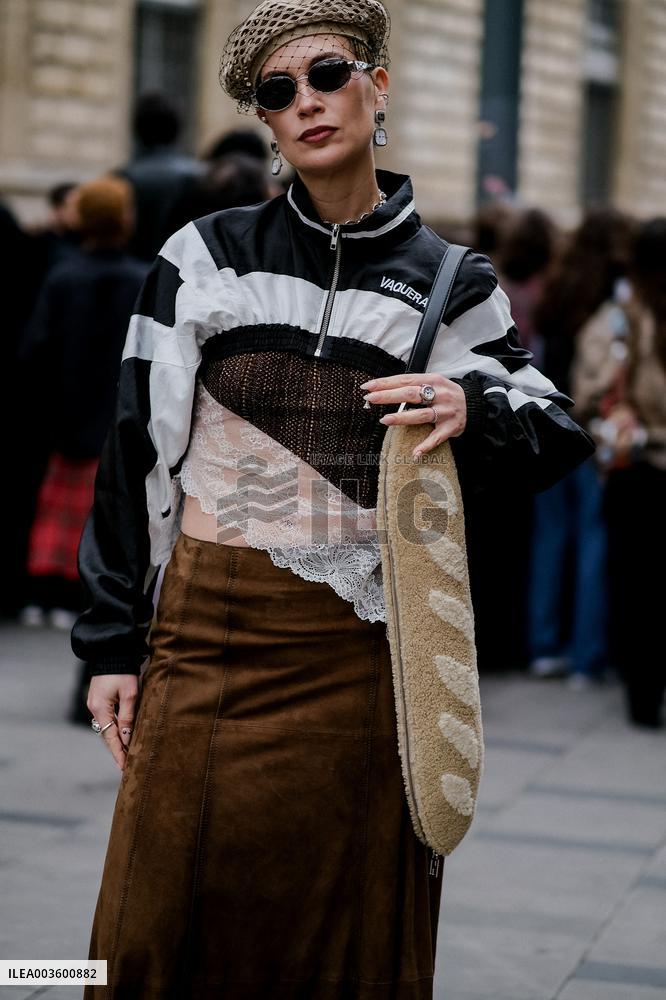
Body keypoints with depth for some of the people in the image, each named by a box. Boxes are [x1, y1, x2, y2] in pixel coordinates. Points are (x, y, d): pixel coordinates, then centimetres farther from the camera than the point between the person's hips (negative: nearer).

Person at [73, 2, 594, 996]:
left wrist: (476, 409, -13)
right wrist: (113, 644, 3)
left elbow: (561, 432, 10)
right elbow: (136, 449, 6)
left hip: (358, 652, 0)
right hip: (203, 633, 0)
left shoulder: (448, 281, 6)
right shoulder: (206, 256, 5)